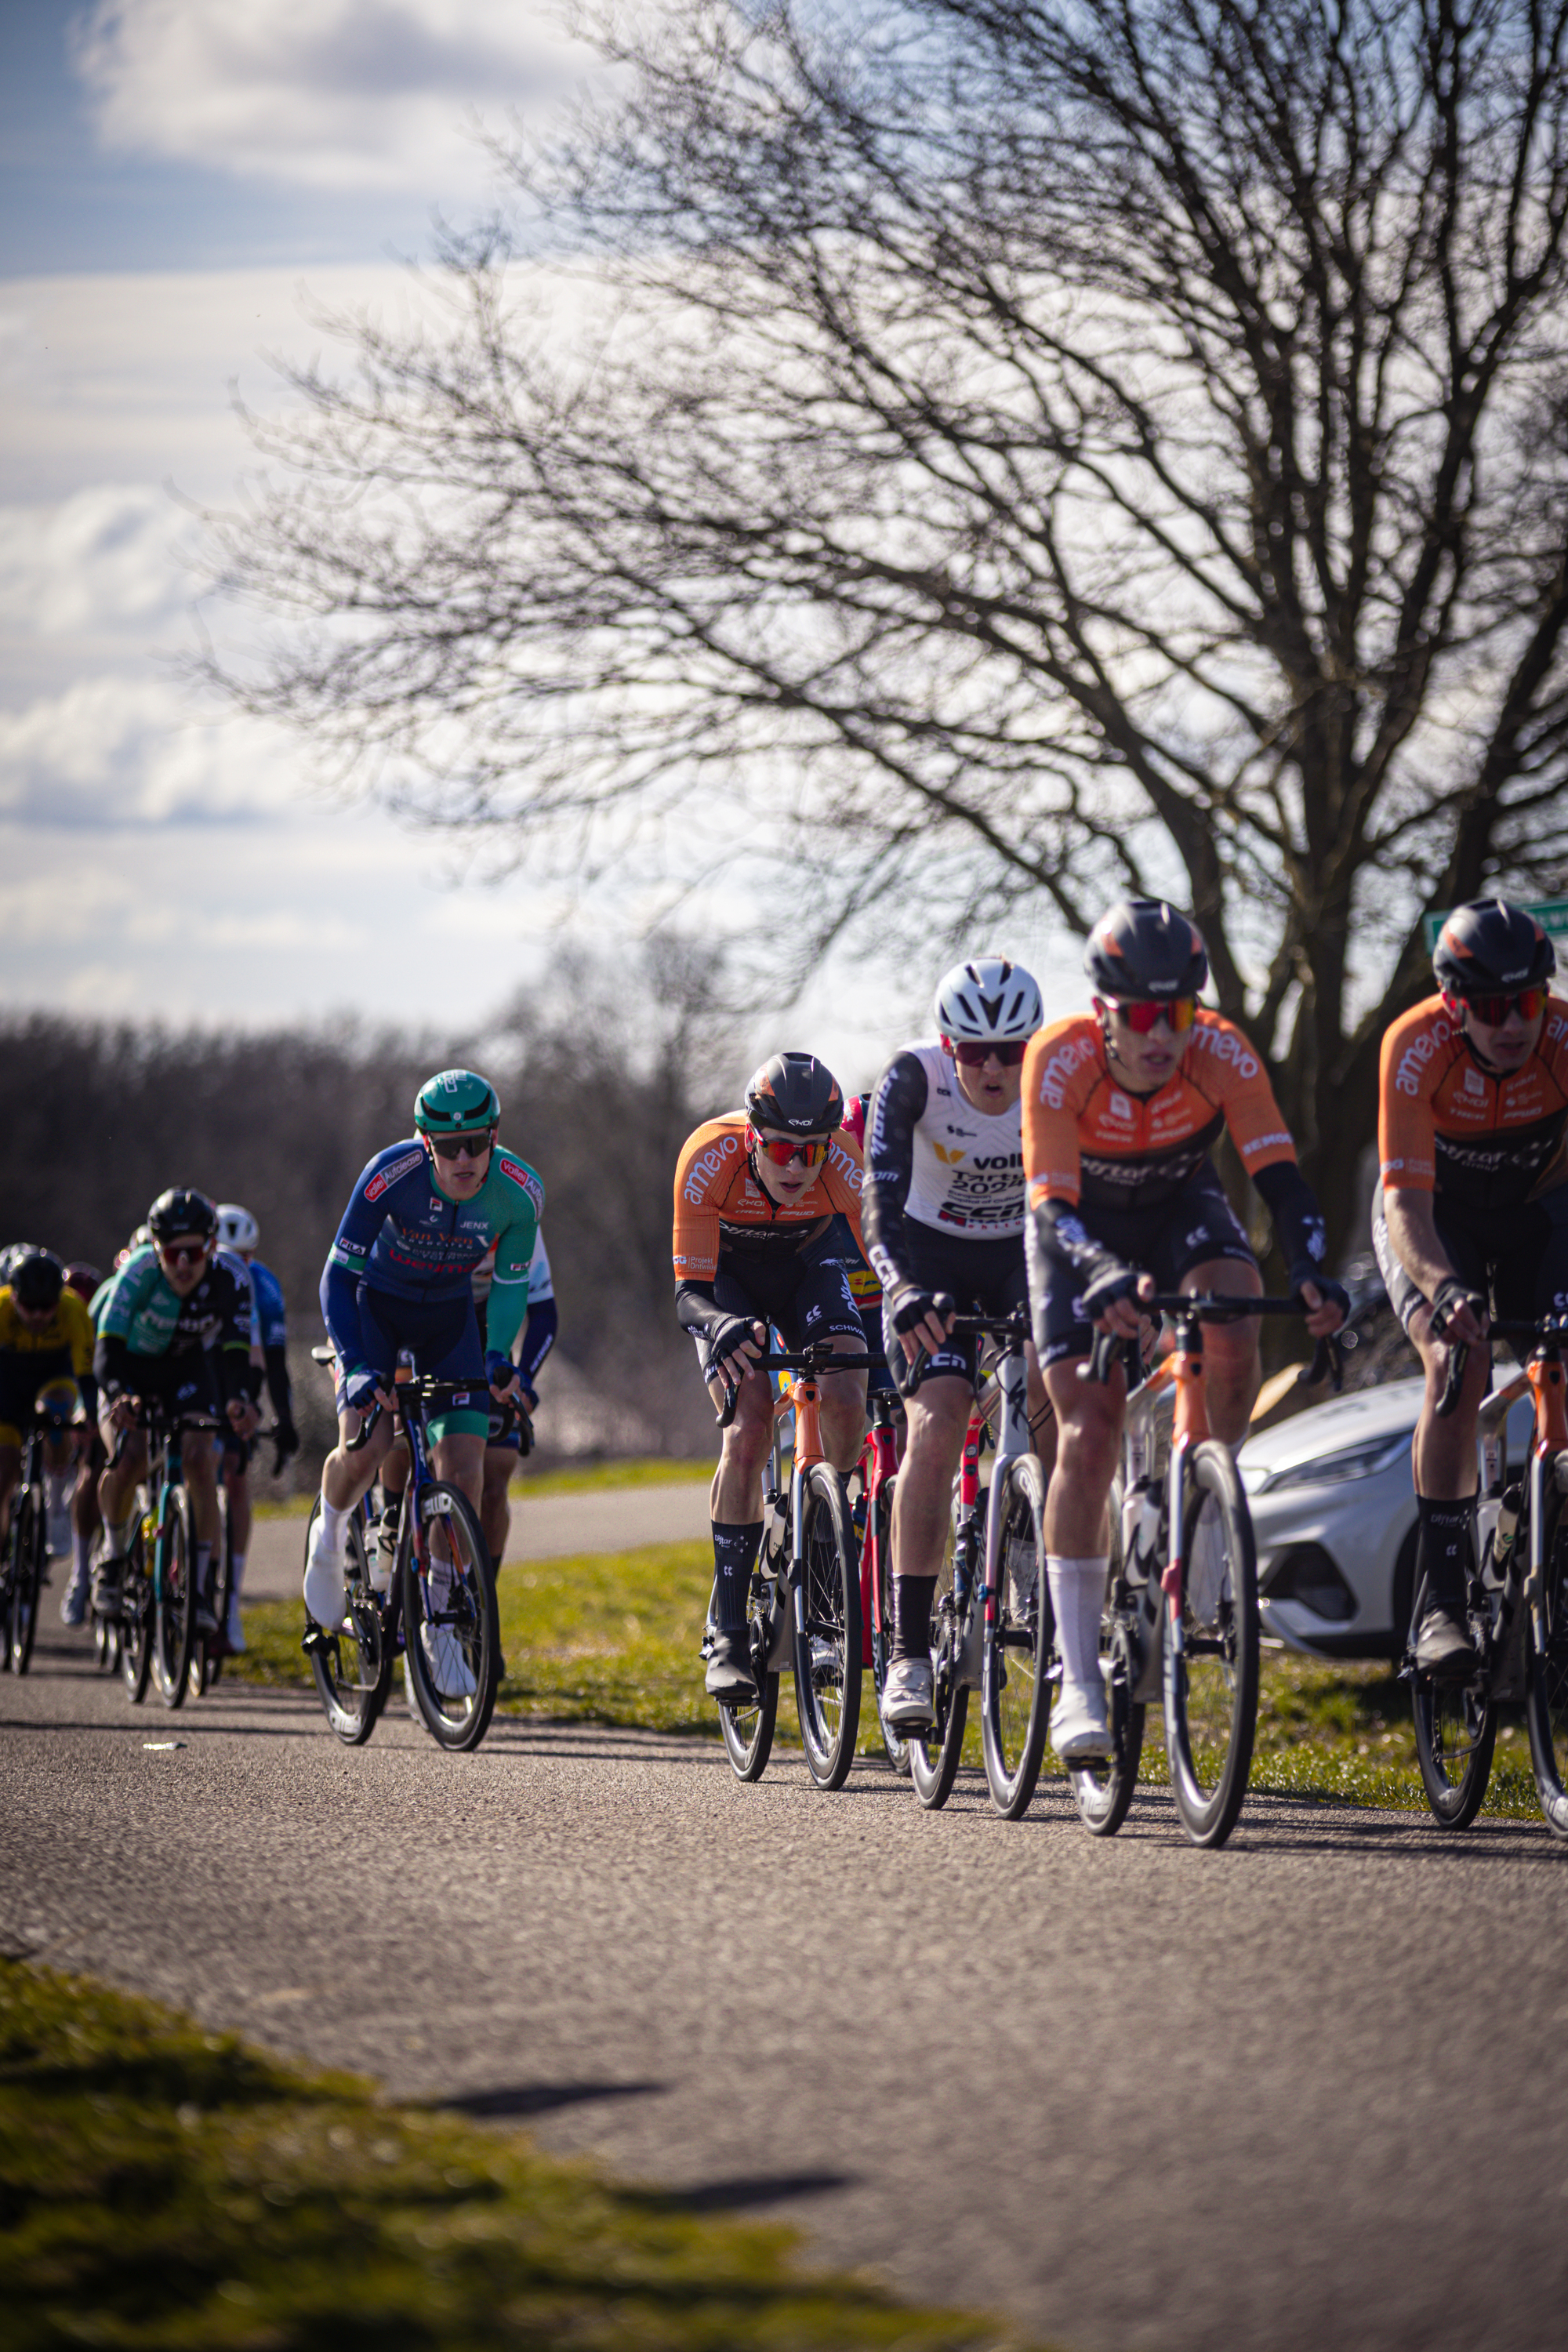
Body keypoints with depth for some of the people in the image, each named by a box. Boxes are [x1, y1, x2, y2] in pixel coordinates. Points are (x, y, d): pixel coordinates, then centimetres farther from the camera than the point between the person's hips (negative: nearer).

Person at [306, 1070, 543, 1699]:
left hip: (450, 1314, 2)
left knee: (464, 1468, -12)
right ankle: (331, 1534, 12)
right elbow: (339, 1273, -25)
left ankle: (442, 1625, 4)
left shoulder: (520, 1192, -23)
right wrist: (354, 1365, -36)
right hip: (378, 1301, -2)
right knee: (364, 1449, -23)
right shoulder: (392, 1174, -31)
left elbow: (511, 1283, -6)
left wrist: (499, 1354, -23)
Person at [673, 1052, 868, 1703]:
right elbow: (688, 1293, -34)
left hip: (806, 1263, 2)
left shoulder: (843, 1163, -32)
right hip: (727, 1272, -2)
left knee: (845, 1399, -25)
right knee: (750, 1426, -23)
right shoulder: (709, 1157, -35)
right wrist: (721, 1325, -57)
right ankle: (729, 1635, -17)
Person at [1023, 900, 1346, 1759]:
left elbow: (1279, 1176, -33)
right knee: (1088, 1431, -14)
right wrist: (1108, 1279, -58)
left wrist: (1312, 1272, -51)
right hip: (1082, 1229, -2)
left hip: (1181, 1208, 2)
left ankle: (1203, 1535, -12)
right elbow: (1051, 1205, -38)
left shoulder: (1222, 1056, -27)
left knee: (1233, 1316, -32)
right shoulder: (1060, 1061, -32)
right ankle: (1078, 1685, -11)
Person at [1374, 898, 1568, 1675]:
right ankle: (1440, 1598, -25)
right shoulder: (1417, 1046, -32)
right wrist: (1445, 1288, -55)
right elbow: (1406, 1204, -36)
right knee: (1457, 1363, -27)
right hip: (1436, 1214, -2)